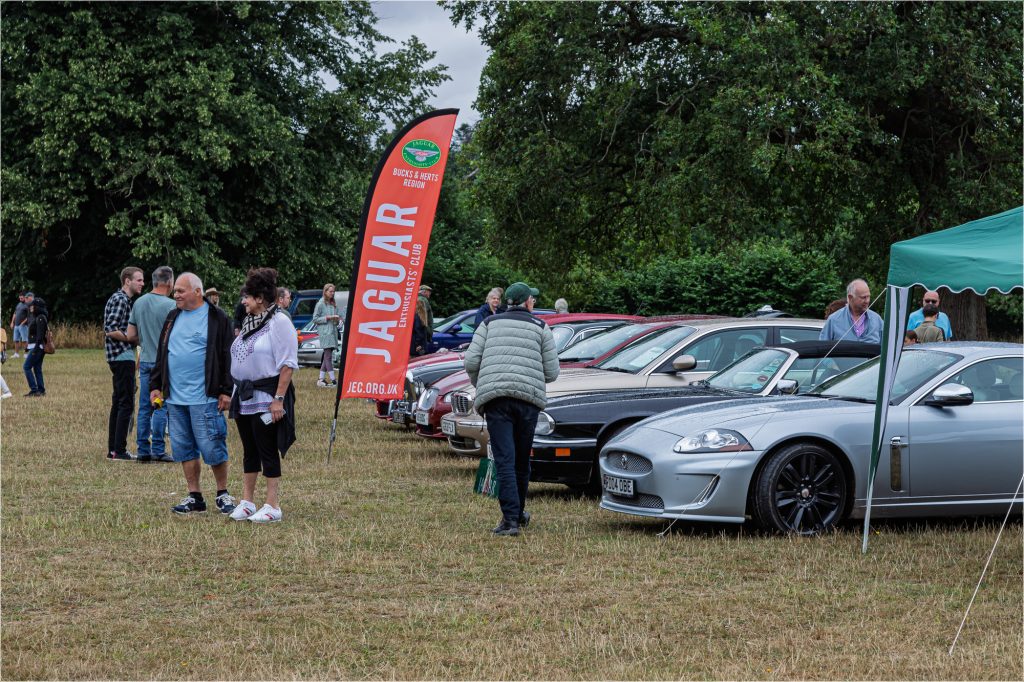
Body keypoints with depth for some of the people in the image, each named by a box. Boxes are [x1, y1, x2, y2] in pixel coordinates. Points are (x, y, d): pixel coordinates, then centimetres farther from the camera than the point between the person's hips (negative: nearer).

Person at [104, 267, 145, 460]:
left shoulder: (124, 299, 18)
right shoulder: (119, 300, -13)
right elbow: (110, 330, -21)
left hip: (120, 357, 11)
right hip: (123, 357, -11)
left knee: (118, 402, 12)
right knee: (126, 404, -10)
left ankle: (113, 449, 16)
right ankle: (119, 451, -10)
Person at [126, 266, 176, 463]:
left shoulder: (139, 303, 6)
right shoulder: (170, 306, -12)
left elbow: (131, 336, 9)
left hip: (145, 360, 6)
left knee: (144, 407, 9)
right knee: (161, 407, -1)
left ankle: (142, 450, 11)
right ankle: (158, 450, -1)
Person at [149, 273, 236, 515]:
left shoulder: (217, 318, -4)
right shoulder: (173, 318, 15)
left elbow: (228, 357, -6)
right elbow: (161, 355, 22)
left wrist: (226, 391, -10)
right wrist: (155, 386, 16)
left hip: (204, 398, -6)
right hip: (175, 397, 7)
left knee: (212, 447, -5)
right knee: (183, 448, 8)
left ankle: (223, 494, 11)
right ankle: (194, 498, 15)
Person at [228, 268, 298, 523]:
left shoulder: (279, 322, -12)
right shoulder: (250, 322, 15)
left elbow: (288, 364, -17)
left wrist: (278, 399, -21)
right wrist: (232, 394, 17)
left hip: (266, 398, -8)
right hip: (244, 397, 8)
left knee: (268, 452, -4)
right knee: (249, 452, 14)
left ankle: (273, 506, 1)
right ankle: (247, 502, 21)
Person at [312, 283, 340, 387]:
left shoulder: (333, 304, 17)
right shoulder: (320, 304, -2)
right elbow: (315, 319, -5)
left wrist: (337, 319, 1)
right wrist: (327, 317, -14)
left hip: (333, 332, 7)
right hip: (325, 332, -7)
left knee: (327, 356, 7)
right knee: (328, 356, -11)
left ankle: (321, 379, 11)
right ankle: (332, 380, -15)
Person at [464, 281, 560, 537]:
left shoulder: (489, 324, 15)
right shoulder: (540, 328, 13)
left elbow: (471, 361, 4)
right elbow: (552, 372, 9)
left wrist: (481, 387, 21)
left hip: (495, 399, 0)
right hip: (529, 399, 0)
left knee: (504, 460, -7)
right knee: (522, 460, 15)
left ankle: (510, 519, -17)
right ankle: (518, 513, 30)